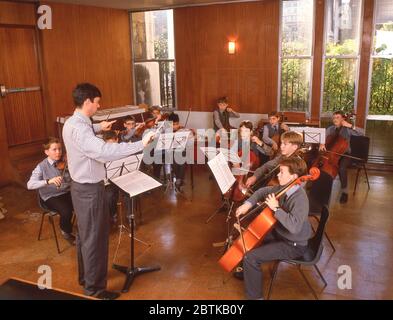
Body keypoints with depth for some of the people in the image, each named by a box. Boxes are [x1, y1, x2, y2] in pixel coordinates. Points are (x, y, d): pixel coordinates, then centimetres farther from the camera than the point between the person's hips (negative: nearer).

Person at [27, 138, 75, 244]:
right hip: (51, 197, -3)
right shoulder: (42, 166, -10)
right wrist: (48, 181, -36)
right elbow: (30, 185, -21)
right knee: (66, 211, -30)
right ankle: (66, 232, 3)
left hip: (68, 192, 3)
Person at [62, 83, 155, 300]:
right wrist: (140, 145, -40)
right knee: (94, 238, 1)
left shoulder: (72, 123, 6)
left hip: (81, 186, 11)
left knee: (85, 234, 22)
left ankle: (85, 276, 39)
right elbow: (103, 151, -41)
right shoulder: (79, 128, -27)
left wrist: (98, 127, 36)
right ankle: (94, 288, 15)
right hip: (89, 189, -11)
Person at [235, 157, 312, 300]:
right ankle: (248, 271, 39)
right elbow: (264, 191, 12)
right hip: (280, 234, 9)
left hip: (293, 245, -9)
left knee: (250, 257, -19)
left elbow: (294, 226, -42)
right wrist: (248, 204, -2)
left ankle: (255, 296, -1)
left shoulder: (300, 198, -30)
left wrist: (276, 208, -34)